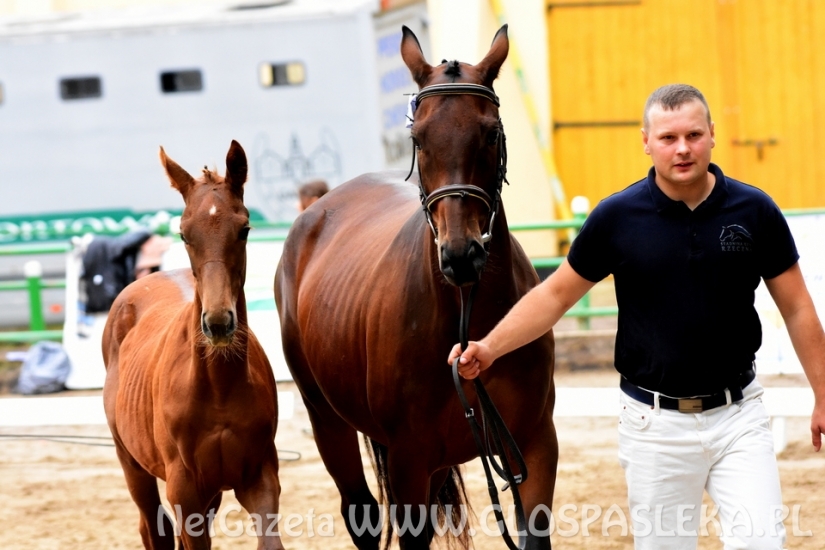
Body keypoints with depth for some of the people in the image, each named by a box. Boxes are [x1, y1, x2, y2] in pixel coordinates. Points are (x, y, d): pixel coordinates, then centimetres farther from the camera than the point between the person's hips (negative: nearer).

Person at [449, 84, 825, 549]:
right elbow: (556, 293, 4)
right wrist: (489, 347, -8)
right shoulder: (618, 218, -6)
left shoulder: (755, 211, -4)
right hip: (656, 422, 0)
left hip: (738, 414, 0)